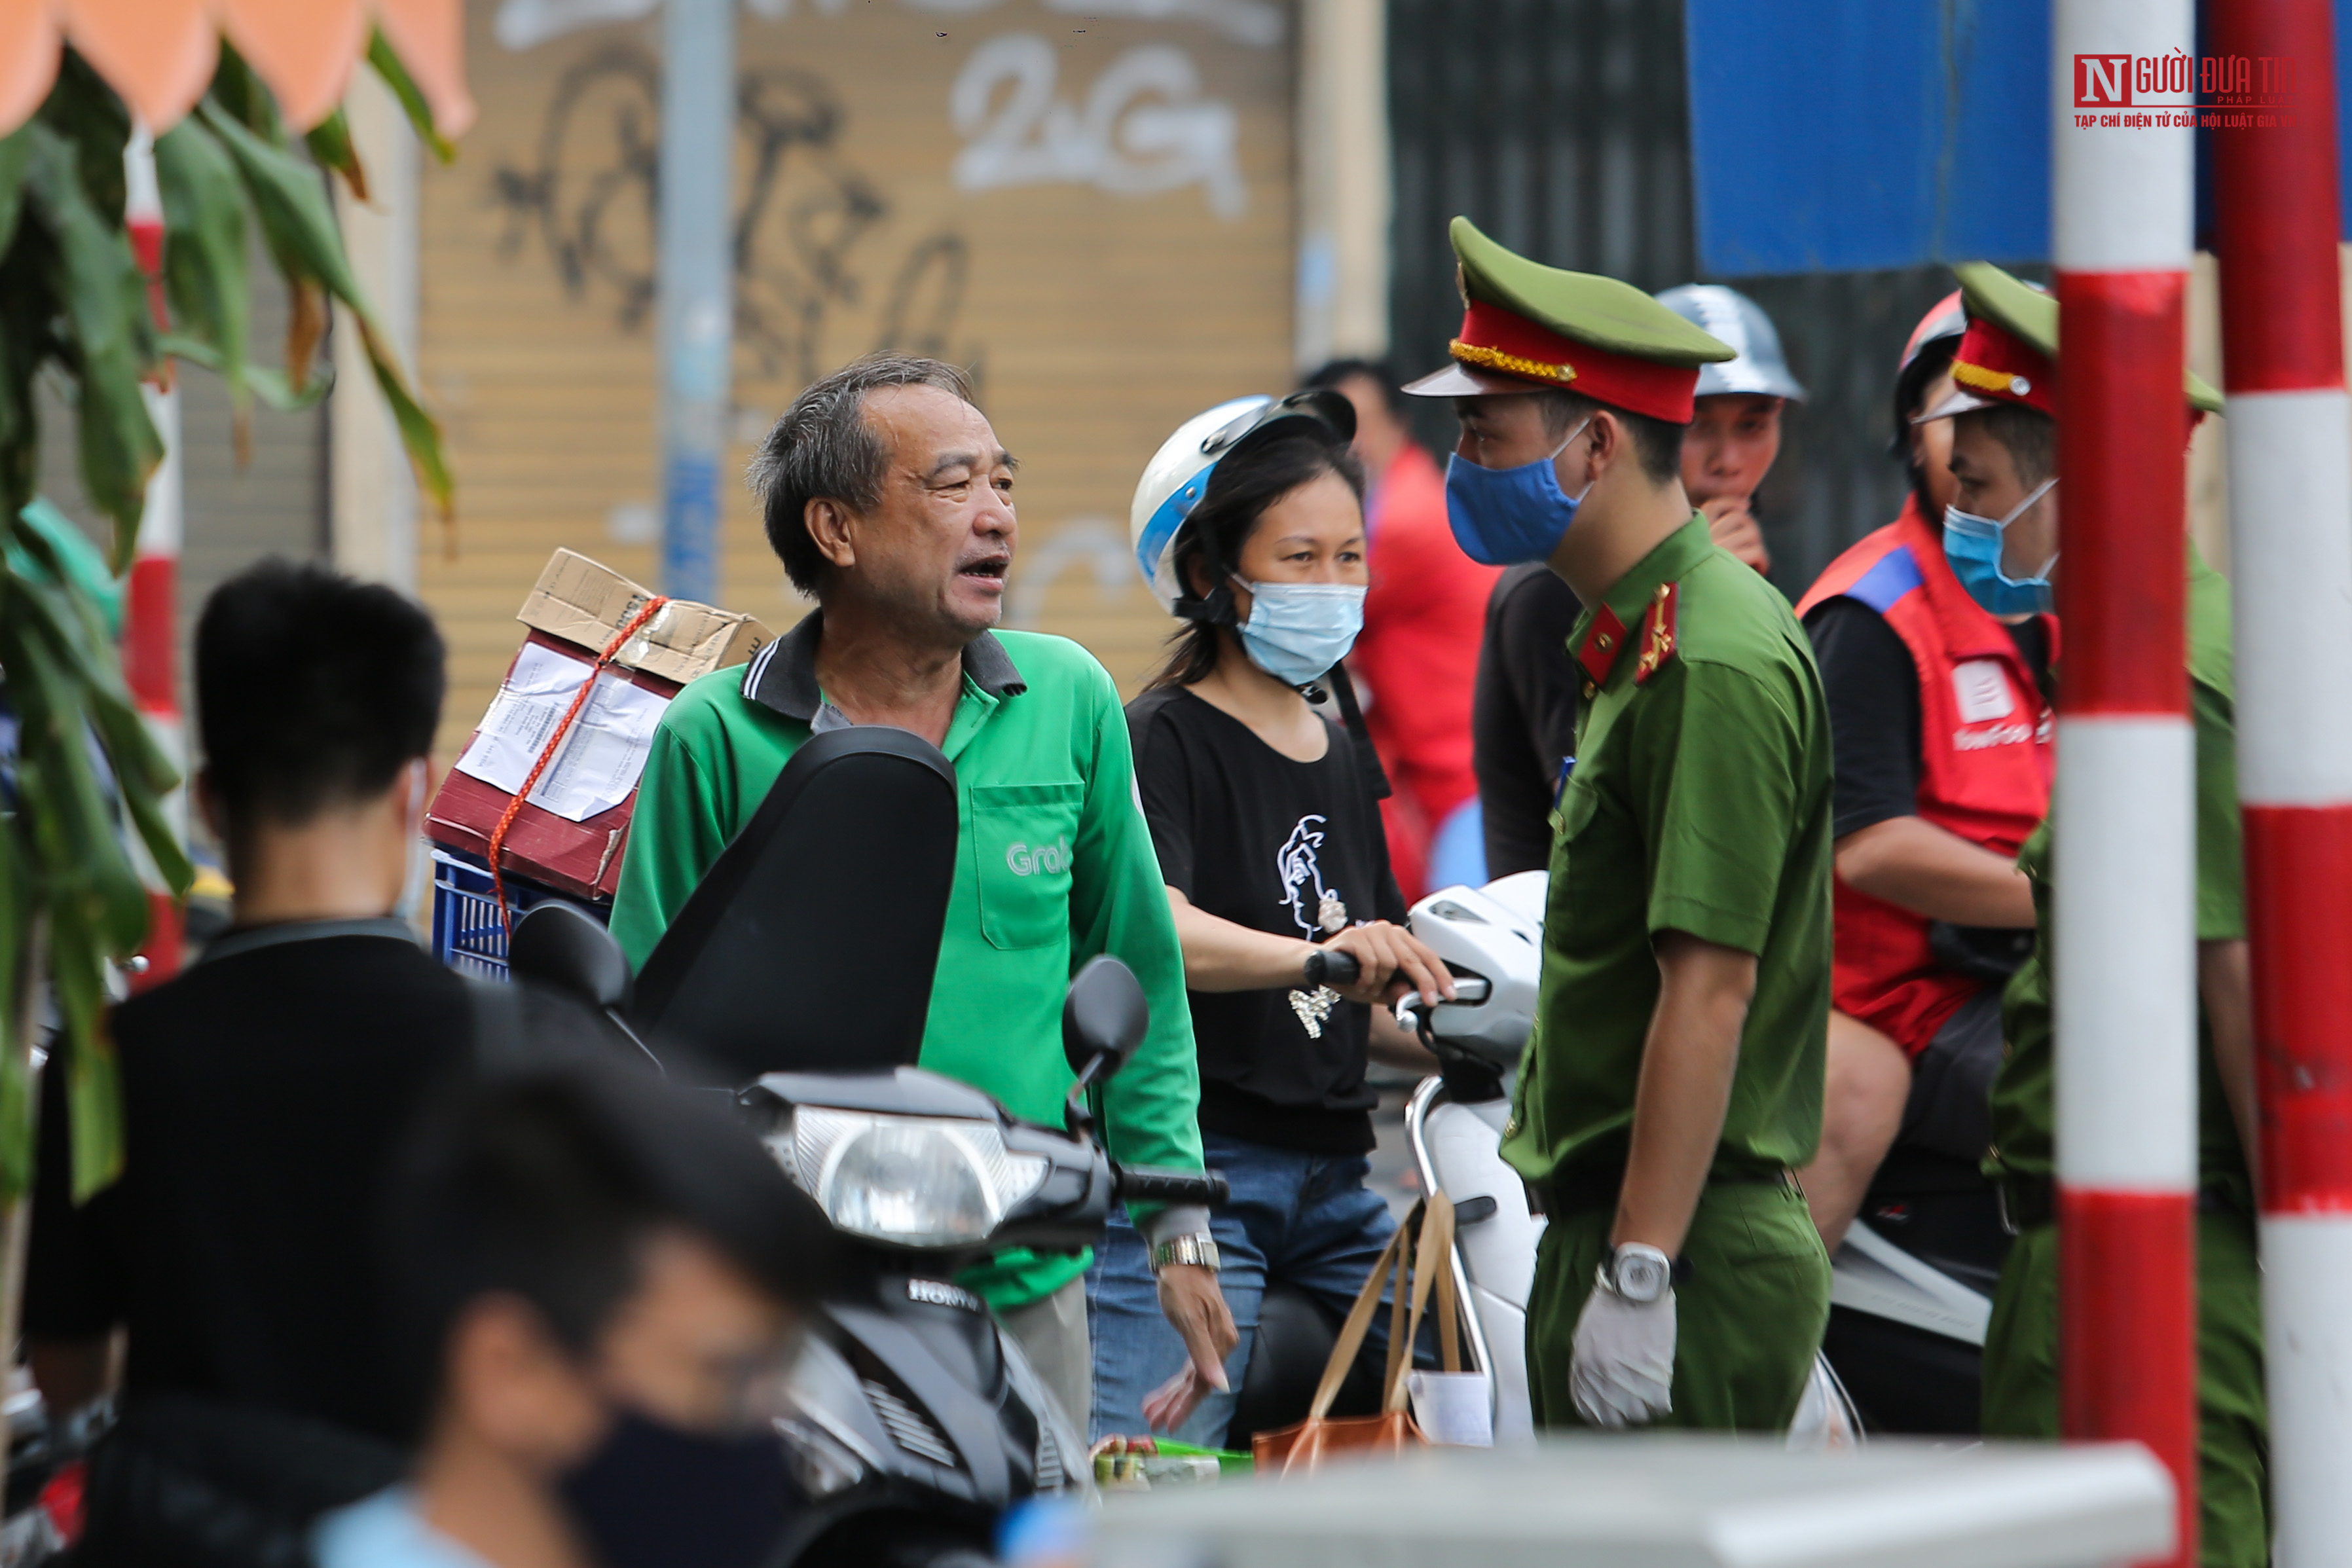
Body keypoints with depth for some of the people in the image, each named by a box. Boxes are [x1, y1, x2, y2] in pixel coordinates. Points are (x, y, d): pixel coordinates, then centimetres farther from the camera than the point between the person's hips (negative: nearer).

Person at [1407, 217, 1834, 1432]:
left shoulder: (1712, 667, -15)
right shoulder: (1627, 642, 18)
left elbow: (1710, 989, -21)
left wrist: (1638, 1278, -24)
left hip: (1689, 1252, -10)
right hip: (1605, 1228, 10)